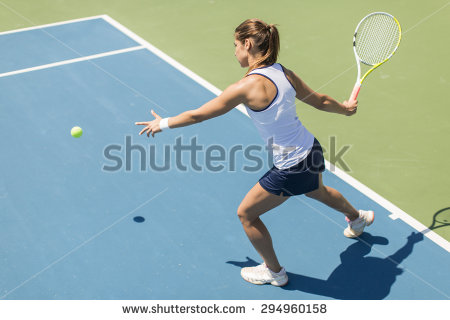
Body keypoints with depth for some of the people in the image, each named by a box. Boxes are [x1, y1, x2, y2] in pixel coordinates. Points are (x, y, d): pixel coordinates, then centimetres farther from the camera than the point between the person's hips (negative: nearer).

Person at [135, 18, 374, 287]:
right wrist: (345, 108, 32)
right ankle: (359, 217, 70)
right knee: (318, 191, 40)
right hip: (312, 149, 8)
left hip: (292, 167, -8)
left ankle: (274, 272, 31)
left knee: (246, 214, 12)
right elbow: (320, 101, 11)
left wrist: (163, 123, 0)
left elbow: (198, 115, -16)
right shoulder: (285, 74, -3)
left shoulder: (248, 86, -24)